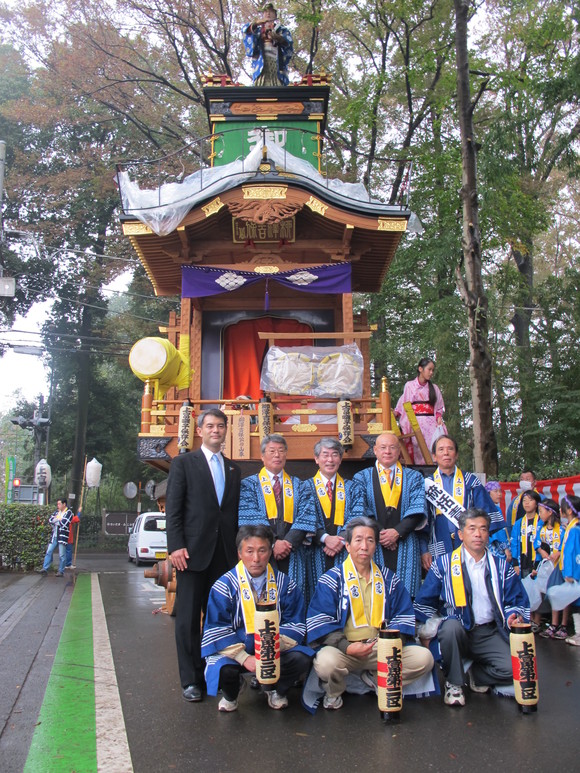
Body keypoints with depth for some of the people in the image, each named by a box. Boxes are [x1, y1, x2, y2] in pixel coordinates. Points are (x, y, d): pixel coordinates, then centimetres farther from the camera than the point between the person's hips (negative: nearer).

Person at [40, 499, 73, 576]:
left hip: (62, 536, -6)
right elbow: (50, 520, 7)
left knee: (62, 555, -2)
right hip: (54, 536, 6)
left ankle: (61, 571, 4)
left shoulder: (69, 512, -4)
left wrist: (56, 520, 0)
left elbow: (64, 523, -15)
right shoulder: (57, 511, 17)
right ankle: (45, 569, 4)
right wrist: (59, 520, -7)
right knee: (49, 552, 1)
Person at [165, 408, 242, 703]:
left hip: (225, 554, 4)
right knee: (188, 618, 2)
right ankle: (191, 679, 12)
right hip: (193, 552, -4)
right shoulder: (183, 463, 3)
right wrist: (176, 546, -12)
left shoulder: (233, 469, 16)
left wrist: (237, 547, 8)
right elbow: (172, 509, -3)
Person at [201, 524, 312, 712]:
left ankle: (275, 689, 12)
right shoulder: (225, 585, -6)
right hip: (236, 652, -2)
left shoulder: (284, 584, 1)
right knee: (221, 669, -32)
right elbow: (216, 630, -9)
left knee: (302, 658, -24)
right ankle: (230, 694, 9)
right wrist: (245, 658, -22)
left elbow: (294, 624, 0)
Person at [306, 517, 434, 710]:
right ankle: (333, 693, 2)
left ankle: (374, 678, 6)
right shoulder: (332, 579, 1)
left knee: (423, 658, -15)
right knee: (325, 662, -35)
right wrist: (346, 647, -21)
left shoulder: (389, 578, 14)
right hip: (344, 648, -4)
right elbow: (320, 620, -6)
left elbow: (404, 614, 15)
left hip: (382, 649, 4)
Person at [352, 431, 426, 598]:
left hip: (405, 547, 1)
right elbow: (361, 511, 0)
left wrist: (398, 531, -12)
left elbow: (417, 511, 1)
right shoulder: (362, 478, 12)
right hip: (373, 547, 0)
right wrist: (378, 534, -13)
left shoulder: (414, 477, 13)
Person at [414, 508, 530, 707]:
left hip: (490, 634, 2)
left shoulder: (501, 567, 10)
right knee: (451, 625, -37)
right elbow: (425, 602, 7)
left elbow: (517, 601, 15)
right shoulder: (443, 564, 3)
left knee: (513, 668, -24)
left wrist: (514, 617, -8)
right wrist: (427, 628, -9)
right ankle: (453, 682, -11)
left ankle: (476, 674, 10)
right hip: (456, 632, -2)